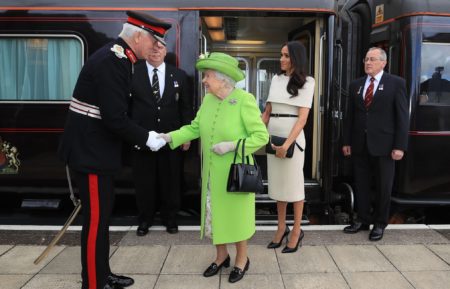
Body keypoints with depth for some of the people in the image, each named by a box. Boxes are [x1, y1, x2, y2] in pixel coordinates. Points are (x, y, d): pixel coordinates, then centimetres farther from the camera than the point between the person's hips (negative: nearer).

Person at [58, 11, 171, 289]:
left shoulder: (118, 58, 10)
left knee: (103, 213, 17)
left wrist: (138, 136, 10)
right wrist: (146, 138, -14)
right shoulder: (111, 61, -21)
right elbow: (115, 118, -26)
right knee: (96, 217, 0)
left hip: (98, 147, 10)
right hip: (90, 150, -10)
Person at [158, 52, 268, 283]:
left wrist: (232, 145, -23)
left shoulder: (244, 100, -17)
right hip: (212, 173, 6)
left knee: (236, 214, 9)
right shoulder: (208, 99, 1)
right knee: (214, 213, 15)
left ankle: (242, 259, 31)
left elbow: (261, 136, -16)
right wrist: (170, 137, -10)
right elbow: (195, 127, 3)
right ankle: (221, 256, 37)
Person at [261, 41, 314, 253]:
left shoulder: (305, 82, -4)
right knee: (277, 183, 11)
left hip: (293, 138, -5)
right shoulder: (276, 79, 9)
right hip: (273, 137, 5)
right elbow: (267, 112, 13)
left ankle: (296, 230, 18)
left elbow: (302, 118, -12)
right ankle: (281, 228, 24)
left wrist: (287, 144, -20)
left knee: (294, 184, 4)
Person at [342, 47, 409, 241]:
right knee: (361, 184, 10)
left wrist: (400, 146, -11)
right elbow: (350, 115, 11)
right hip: (360, 144, 4)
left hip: (383, 144, -4)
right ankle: (363, 220, 24)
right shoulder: (356, 85, 10)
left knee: (383, 187, 8)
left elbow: (402, 116, -6)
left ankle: (379, 224, 22)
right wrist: (346, 142, 6)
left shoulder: (396, 83, -2)